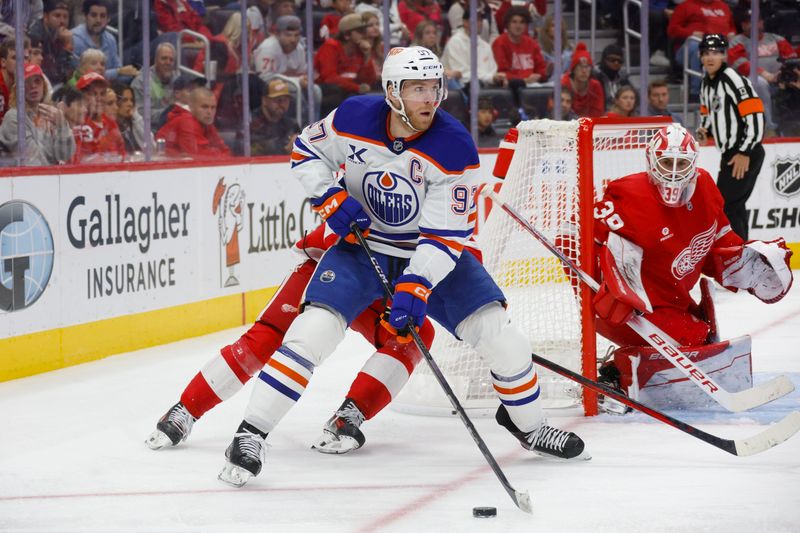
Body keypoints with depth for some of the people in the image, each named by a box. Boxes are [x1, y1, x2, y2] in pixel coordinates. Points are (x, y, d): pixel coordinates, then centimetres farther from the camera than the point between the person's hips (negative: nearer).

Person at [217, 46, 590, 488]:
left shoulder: (454, 148, -22)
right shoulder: (353, 118, -17)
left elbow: (446, 234, -22)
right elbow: (307, 150, 3)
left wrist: (416, 287, -34)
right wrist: (330, 198, -14)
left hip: (430, 252, 0)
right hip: (361, 242, 0)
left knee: (498, 333, -9)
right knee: (314, 330, -21)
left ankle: (527, 424, 18)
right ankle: (250, 433, -14)